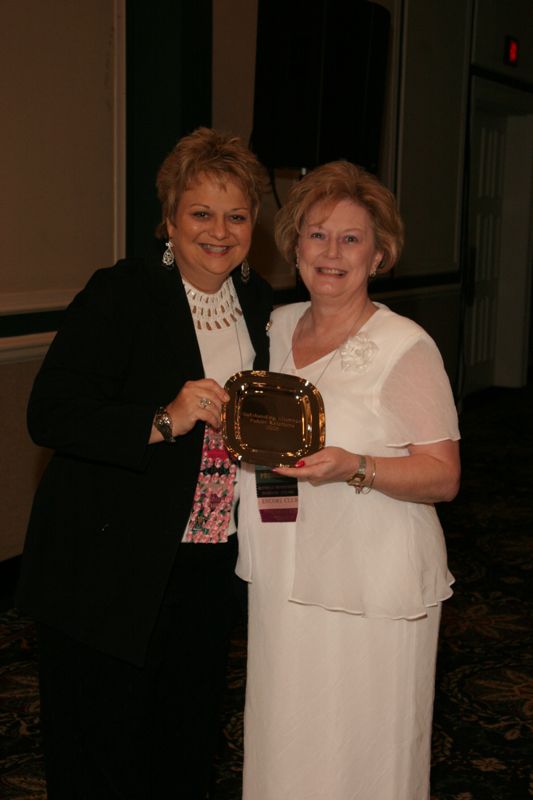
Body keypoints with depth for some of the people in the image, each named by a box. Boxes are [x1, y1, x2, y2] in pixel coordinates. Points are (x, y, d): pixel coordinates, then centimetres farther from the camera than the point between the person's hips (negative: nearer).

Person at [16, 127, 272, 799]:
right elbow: (49, 415, -20)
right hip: (109, 573, -6)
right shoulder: (120, 293, -13)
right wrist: (163, 422, -29)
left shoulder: (257, 301, 7)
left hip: (209, 568, 6)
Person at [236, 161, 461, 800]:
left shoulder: (406, 347, -11)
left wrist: (355, 469, -27)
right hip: (282, 579, 5)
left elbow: (443, 476, -12)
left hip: (372, 590, -5)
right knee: (283, 747, 16)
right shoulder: (277, 327, 7)